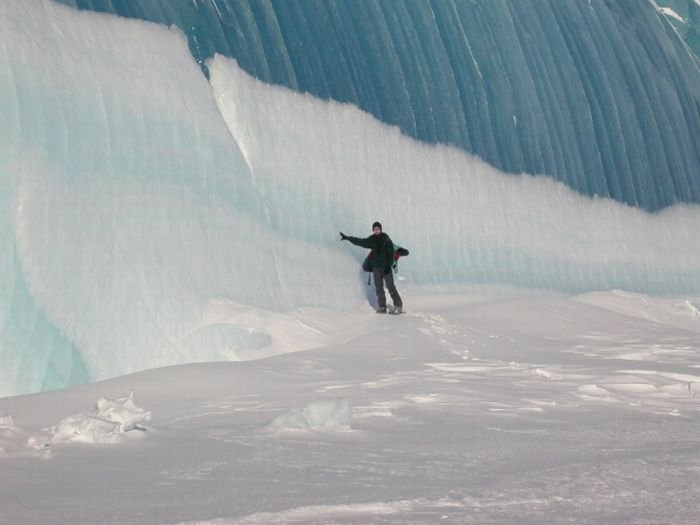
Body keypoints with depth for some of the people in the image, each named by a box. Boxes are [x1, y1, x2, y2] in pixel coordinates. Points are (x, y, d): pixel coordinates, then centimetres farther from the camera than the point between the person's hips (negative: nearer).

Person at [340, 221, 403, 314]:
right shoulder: (372, 240, 7)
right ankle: (382, 307, 5)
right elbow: (359, 242, 17)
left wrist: (388, 265, -14)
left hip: (386, 267, -5)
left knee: (390, 286, -9)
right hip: (376, 267, 5)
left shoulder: (386, 239, -5)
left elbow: (391, 253, -7)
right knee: (379, 288, 2)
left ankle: (398, 306, -7)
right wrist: (347, 238, 20)